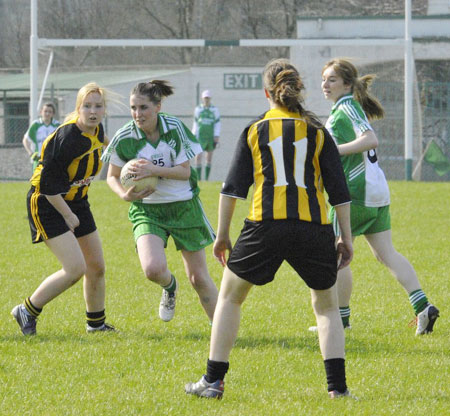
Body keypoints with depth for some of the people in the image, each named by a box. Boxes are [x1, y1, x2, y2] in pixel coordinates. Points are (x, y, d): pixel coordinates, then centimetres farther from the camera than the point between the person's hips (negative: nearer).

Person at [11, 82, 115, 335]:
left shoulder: (97, 132, -3)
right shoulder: (67, 138, -28)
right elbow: (48, 183, -26)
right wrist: (68, 216, -19)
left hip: (76, 201, 8)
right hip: (47, 204, -8)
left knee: (97, 267, 10)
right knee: (76, 269, -17)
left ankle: (96, 323, 29)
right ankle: (27, 312, 0)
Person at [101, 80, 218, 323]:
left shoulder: (175, 129, -13)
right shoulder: (124, 139, -11)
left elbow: (185, 171, -12)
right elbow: (112, 176, 2)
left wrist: (153, 170, -27)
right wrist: (125, 194, -19)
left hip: (184, 207, 0)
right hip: (147, 210, 0)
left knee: (198, 277, 3)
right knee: (153, 269, -24)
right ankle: (169, 287, 13)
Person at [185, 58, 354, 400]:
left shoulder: (254, 131, 9)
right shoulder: (318, 131, 9)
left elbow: (233, 187, 5)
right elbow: (339, 190, 6)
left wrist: (222, 235, 12)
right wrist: (346, 237, 12)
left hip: (266, 227, -1)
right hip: (314, 228, 1)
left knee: (229, 297, 17)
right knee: (327, 306, 18)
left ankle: (213, 381, 12)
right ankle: (337, 385, 4)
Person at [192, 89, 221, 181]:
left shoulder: (214, 110, 3)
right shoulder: (198, 109, 8)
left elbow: (217, 124, 1)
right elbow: (195, 124, 14)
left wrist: (216, 138, -6)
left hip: (211, 137, 0)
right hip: (200, 136, 0)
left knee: (209, 157, 5)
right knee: (198, 156, -12)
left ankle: (206, 178, 13)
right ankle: (198, 176, -11)